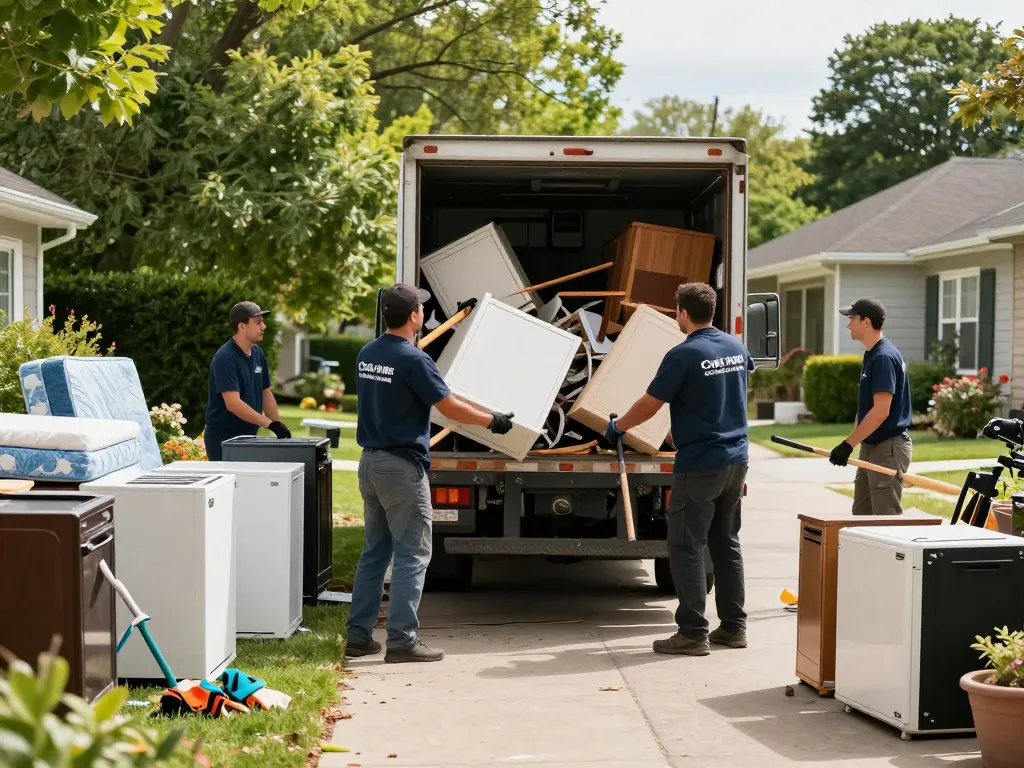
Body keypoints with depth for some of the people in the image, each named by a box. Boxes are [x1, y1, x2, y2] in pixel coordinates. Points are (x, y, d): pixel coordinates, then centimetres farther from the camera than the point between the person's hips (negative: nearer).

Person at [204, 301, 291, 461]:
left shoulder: (258, 354, 7)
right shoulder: (225, 358, -18)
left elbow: (265, 393, 15)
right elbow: (233, 403, -26)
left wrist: (279, 425, 5)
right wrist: (270, 424, -26)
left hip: (248, 436, 8)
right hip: (223, 438, -8)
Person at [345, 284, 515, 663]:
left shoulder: (366, 354, 8)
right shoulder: (414, 360, -17)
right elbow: (449, 408, -13)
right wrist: (493, 420, 3)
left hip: (370, 461, 8)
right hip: (403, 466, -8)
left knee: (374, 551, 14)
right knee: (412, 555, -2)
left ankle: (358, 634, 15)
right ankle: (401, 639, -3)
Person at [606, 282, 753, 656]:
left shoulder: (683, 355, -15)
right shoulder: (737, 347, 7)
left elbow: (649, 404, -9)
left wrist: (617, 426, 7)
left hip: (699, 465, -7)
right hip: (736, 460, 7)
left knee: (686, 547, -2)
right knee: (726, 543, 15)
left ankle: (693, 633, -3)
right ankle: (734, 626, 18)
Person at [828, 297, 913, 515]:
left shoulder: (884, 357, -19)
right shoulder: (871, 355, 12)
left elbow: (881, 411, -25)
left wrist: (848, 444, -23)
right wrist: (851, 443, 17)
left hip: (888, 449, -10)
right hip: (871, 447, 10)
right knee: (861, 516, 14)